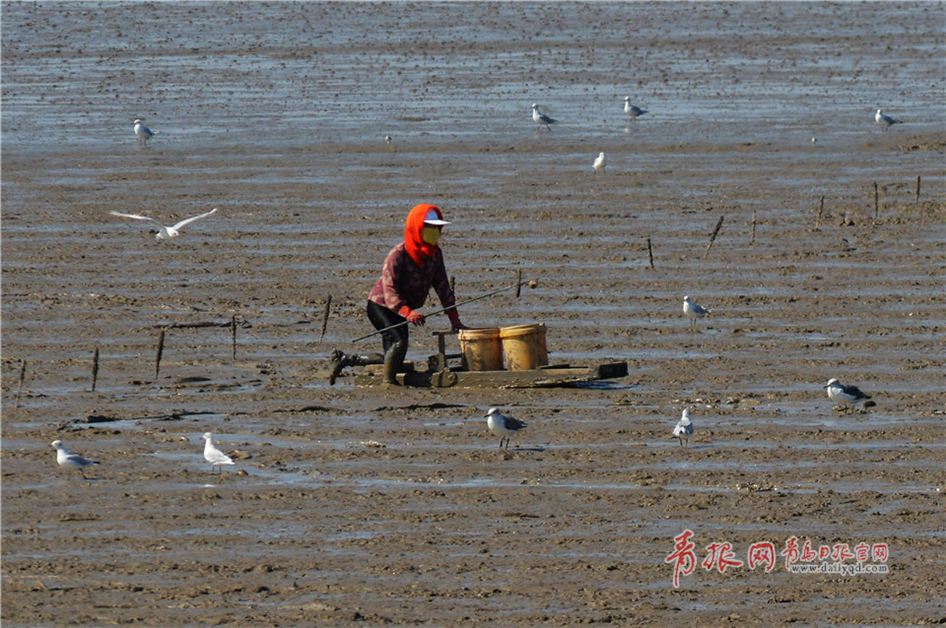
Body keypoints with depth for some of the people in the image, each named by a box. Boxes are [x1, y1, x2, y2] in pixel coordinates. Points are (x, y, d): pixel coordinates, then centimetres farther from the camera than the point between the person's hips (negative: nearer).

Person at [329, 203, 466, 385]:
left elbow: (443, 288, 1)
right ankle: (388, 382, -18)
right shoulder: (398, 256, -25)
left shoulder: (435, 254, -3)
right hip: (380, 305, -8)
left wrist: (454, 320, -5)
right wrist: (407, 312, -47)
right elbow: (389, 291, -32)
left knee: (394, 361, 12)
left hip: (400, 310, 8)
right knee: (399, 340, -31)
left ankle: (344, 360, 25)